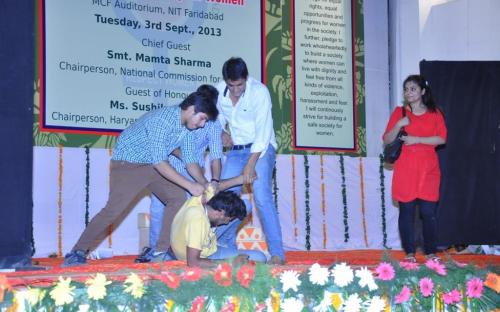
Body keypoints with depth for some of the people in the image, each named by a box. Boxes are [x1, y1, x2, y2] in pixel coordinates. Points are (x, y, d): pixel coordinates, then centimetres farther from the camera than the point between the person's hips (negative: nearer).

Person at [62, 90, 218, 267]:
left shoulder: (187, 126, -4)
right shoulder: (161, 120, -31)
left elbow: (190, 160, 3)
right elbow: (159, 162, -33)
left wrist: (205, 186, -10)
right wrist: (189, 185, -33)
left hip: (152, 164, 8)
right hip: (128, 164, -8)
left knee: (178, 199, -1)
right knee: (114, 209, -17)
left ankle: (162, 249, 4)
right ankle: (78, 252, -7)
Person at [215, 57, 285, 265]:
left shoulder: (259, 92, -19)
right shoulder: (219, 91, -5)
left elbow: (263, 133, -21)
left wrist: (250, 165, -23)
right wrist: (222, 132, -2)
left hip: (260, 148, -5)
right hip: (236, 150, 5)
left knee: (262, 197, -20)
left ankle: (277, 253, -18)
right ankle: (224, 247, 21)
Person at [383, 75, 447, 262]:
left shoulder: (434, 113, 10)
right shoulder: (399, 112, 9)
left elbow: (442, 138, -3)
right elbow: (387, 140, 5)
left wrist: (416, 139, -11)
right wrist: (398, 125, -12)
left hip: (428, 169, 0)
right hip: (405, 169, 0)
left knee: (429, 212, -2)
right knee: (406, 210, -2)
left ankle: (431, 252, 6)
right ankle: (409, 252, 5)